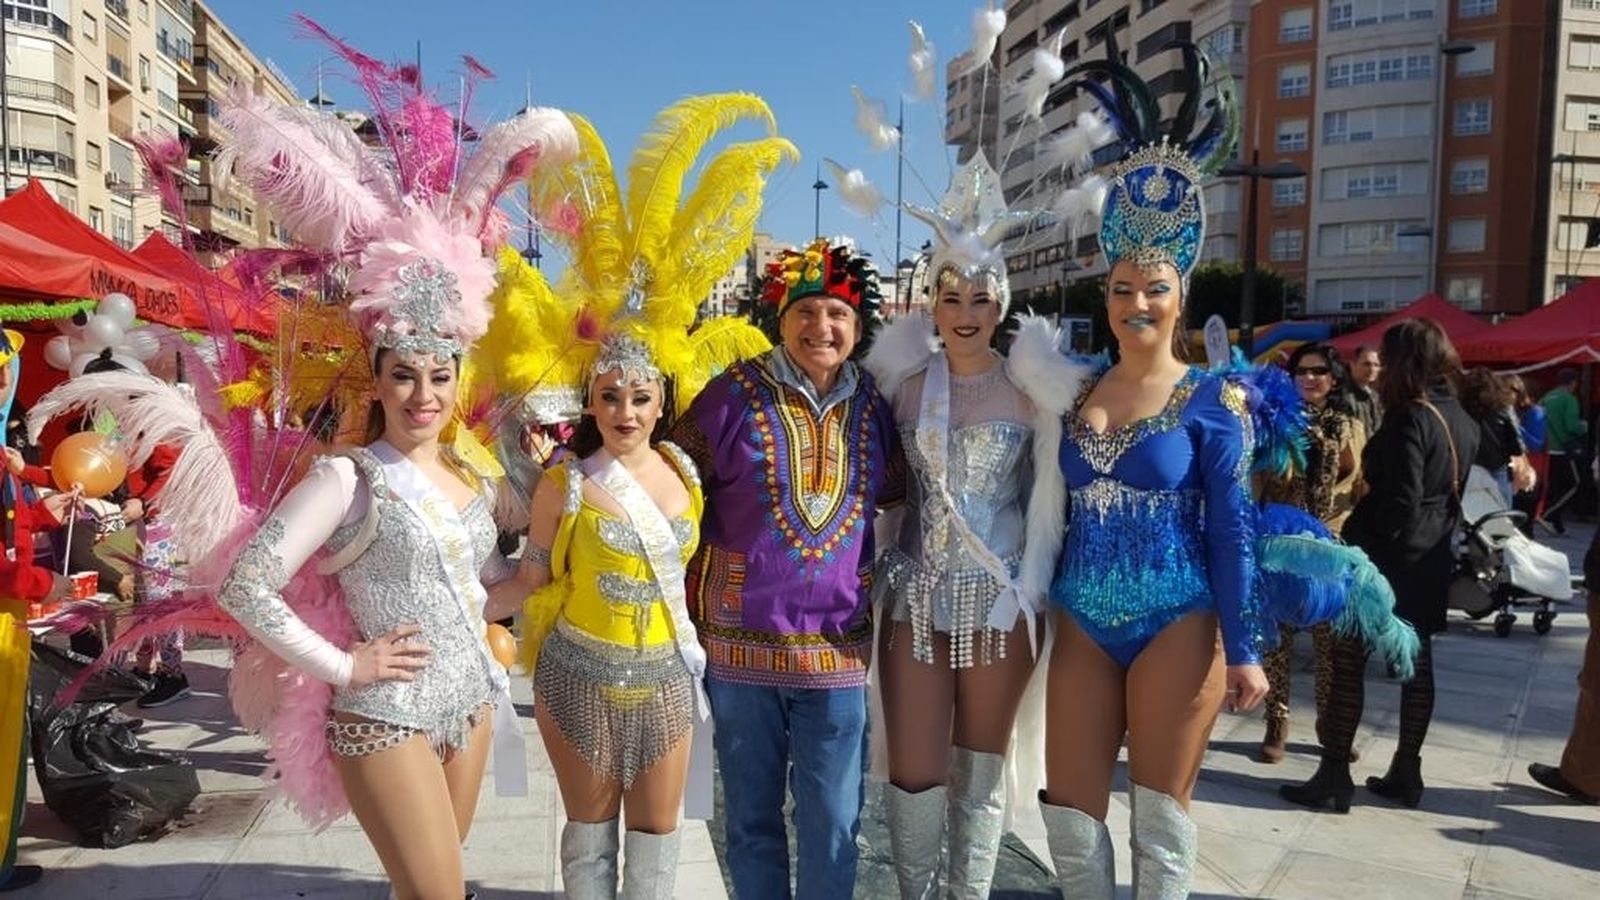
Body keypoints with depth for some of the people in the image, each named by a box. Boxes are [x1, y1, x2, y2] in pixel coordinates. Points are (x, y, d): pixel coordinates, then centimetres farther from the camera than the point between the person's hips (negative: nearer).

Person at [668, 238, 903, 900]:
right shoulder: (734, 394, -5)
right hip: (740, 640, -2)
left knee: (834, 823, 8)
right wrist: (695, 591, 0)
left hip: (837, 646, 2)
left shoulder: (873, 406, 5)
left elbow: (898, 502, 16)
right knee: (751, 815, 13)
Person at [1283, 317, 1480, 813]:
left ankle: (1333, 777, 0)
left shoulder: (1409, 418, -17)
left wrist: (1363, 551, -14)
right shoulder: (1463, 421, 10)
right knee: (1417, 662, 13)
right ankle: (1406, 772, 21)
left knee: (1348, 662, -3)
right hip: (1430, 561, 9)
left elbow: (1400, 502, -21)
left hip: (1386, 556, -9)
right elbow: (1453, 493, 15)